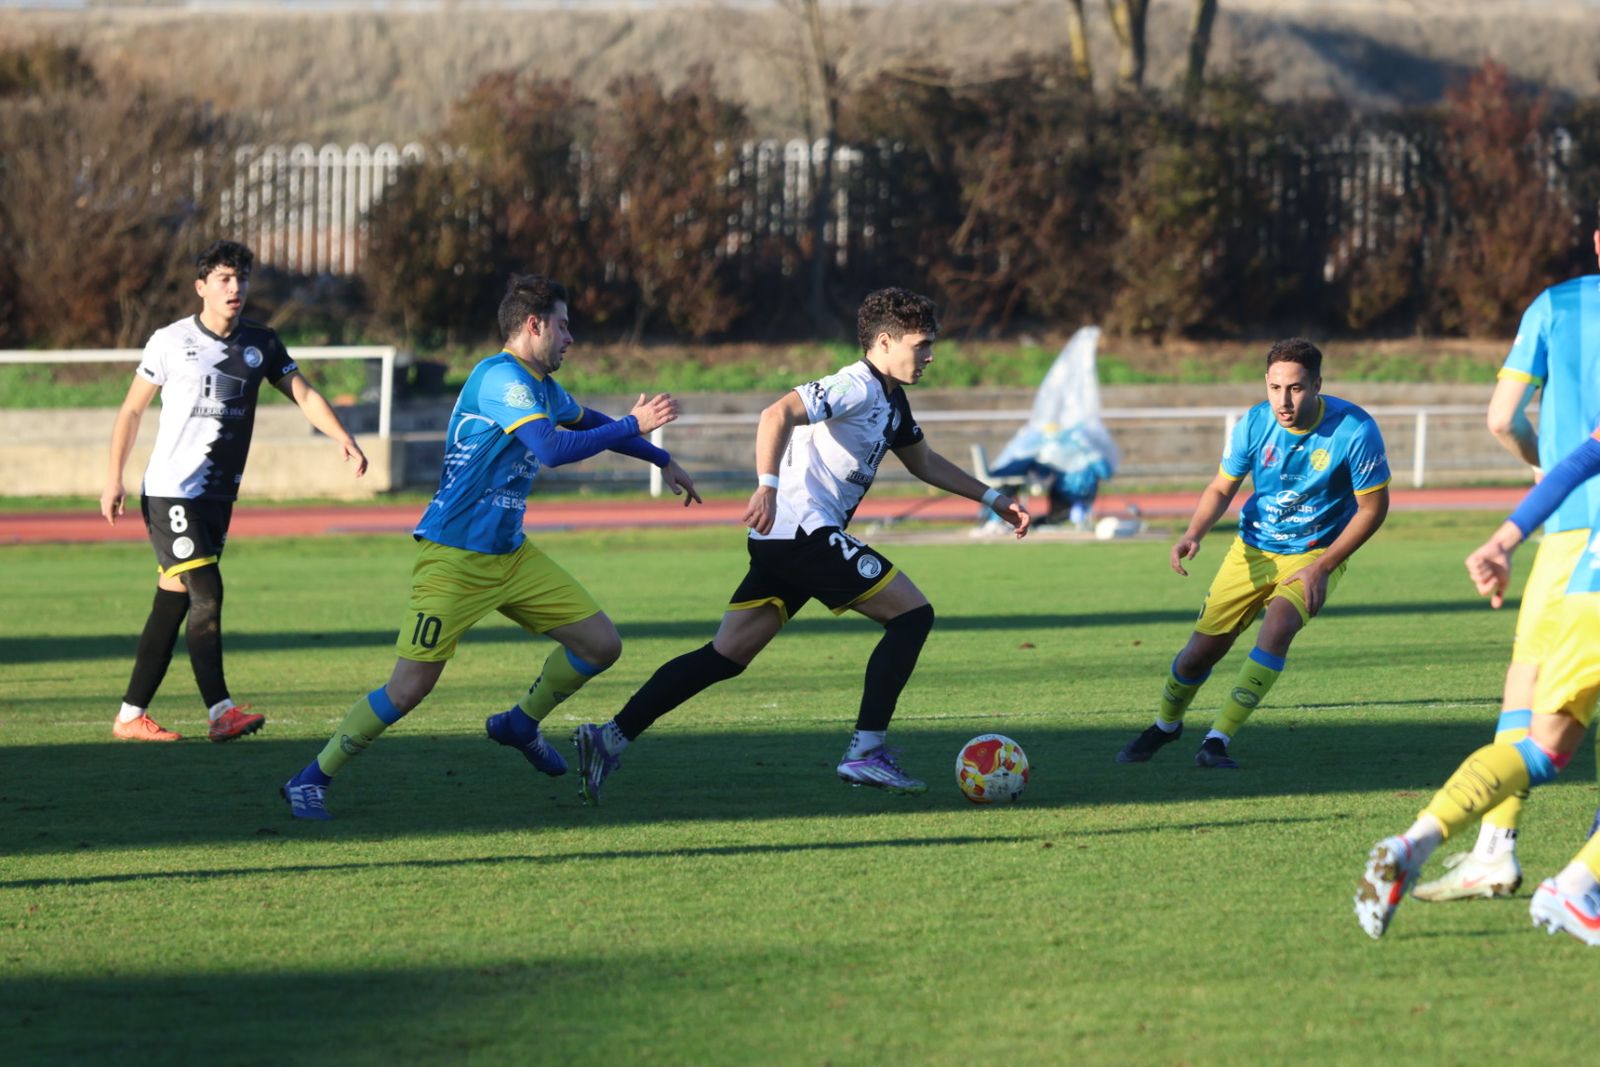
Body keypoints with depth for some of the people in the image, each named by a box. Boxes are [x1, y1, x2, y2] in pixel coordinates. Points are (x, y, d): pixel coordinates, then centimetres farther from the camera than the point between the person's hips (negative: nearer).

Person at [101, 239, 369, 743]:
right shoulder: (171, 342, -5)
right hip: (171, 490, -5)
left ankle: (131, 715, 12)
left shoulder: (261, 343, 6)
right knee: (206, 592, -17)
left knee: (173, 604, 6)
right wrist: (114, 478, -2)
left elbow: (303, 394, 7)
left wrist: (343, 438, -10)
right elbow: (132, 409, 2)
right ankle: (221, 711, -21)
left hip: (218, 494, 5)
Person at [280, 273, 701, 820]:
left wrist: (662, 462, 35)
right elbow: (552, 448, -30)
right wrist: (634, 427, -22)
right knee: (410, 686, -12)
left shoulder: (542, 386, 12)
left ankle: (520, 724, 28)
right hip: (453, 561, -9)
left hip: (510, 555, 9)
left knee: (601, 644, 5)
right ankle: (309, 781, 1)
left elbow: (591, 424, 33)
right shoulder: (501, 378, -18)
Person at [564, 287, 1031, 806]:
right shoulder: (855, 387, -11)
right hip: (805, 529, -10)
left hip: (781, 543, 10)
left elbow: (924, 462, 36)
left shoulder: (891, 400, 21)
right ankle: (866, 752, -8)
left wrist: (992, 498, 35)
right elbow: (778, 414, -24)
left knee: (726, 656, 5)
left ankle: (611, 738, -2)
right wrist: (767, 486, -36)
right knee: (913, 613, -5)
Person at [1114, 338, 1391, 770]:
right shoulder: (1255, 424, -13)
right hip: (1253, 550, 3)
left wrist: (1322, 567, -17)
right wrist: (1193, 534, -19)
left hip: (1315, 555, -3)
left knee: (1278, 625, -31)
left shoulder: (1355, 431, -22)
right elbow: (1222, 487, 1)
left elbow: (1372, 508, -12)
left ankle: (1218, 741, -24)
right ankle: (1165, 725, 35)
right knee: (1201, 651, 2)